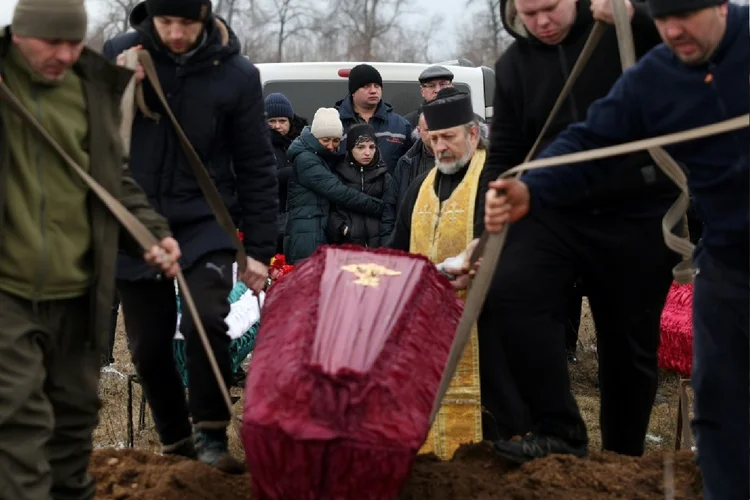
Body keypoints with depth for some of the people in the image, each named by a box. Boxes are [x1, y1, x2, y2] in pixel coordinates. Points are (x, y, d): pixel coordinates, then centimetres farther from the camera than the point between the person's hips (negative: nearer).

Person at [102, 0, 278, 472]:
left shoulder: (237, 74, -8)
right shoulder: (120, 53, -4)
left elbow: (257, 167, -2)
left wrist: (260, 249, -3)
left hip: (204, 223, -2)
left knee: (206, 320, -23)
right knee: (149, 345, 8)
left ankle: (210, 435, -5)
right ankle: (176, 443, 28)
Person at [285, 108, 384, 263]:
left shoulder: (328, 158, 20)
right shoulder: (305, 160, -8)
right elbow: (338, 192, -17)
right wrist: (379, 207, -16)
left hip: (325, 235, 8)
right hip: (307, 237, -8)